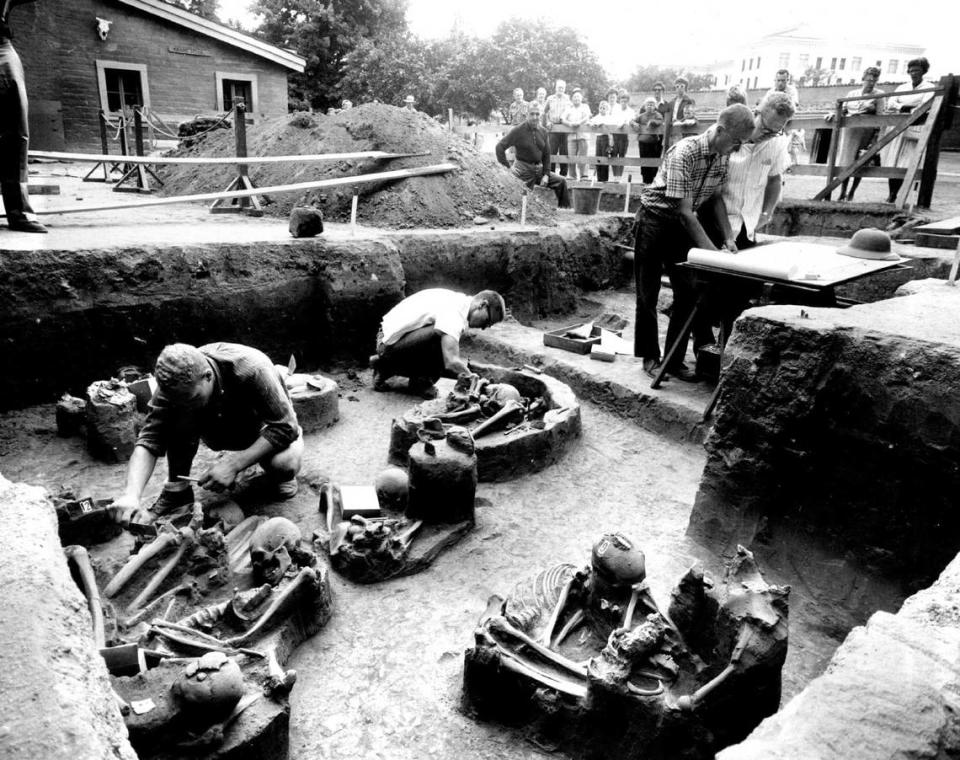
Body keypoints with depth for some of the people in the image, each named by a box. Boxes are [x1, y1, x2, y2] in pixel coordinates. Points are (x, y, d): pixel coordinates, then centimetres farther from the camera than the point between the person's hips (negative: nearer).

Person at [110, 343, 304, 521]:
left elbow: (285, 428, -34)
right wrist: (131, 495, -45)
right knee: (180, 419, -27)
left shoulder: (251, 369, -38)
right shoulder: (176, 384, -26)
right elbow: (149, 440, -28)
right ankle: (176, 490, -9)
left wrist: (234, 464, -40)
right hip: (222, 429, 3)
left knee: (285, 463, -35)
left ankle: (276, 476, 1)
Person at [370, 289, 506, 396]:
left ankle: (385, 369, 17)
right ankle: (422, 382, -7)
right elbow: (452, 362, -32)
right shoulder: (454, 312, -23)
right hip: (390, 344, -10)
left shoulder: (457, 300, 8)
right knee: (442, 336, -29)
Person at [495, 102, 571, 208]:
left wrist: (546, 174, 0)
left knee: (561, 181, -2)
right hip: (523, 169, -5)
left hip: (539, 168, 5)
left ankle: (565, 209, 5)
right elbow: (500, 147, -12)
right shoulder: (518, 131, -9)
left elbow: (546, 154, 11)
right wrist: (508, 166, -15)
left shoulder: (543, 132, 7)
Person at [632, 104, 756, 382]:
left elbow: (715, 198, 6)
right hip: (656, 220, -7)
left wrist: (728, 237, -6)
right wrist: (712, 251, -28)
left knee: (688, 292, 2)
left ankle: (675, 360, 10)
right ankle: (650, 357, 14)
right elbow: (685, 212, -28)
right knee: (648, 294, 1)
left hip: (683, 224, 7)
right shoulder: (685, 153, -27)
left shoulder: (722, 157, -5)